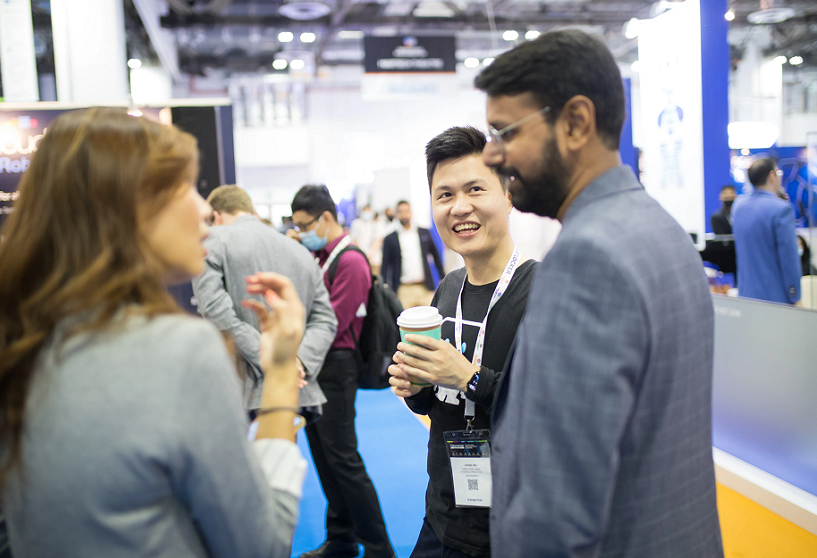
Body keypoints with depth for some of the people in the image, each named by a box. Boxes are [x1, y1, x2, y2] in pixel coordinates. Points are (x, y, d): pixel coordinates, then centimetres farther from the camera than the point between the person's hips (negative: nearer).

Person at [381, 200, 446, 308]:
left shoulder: (424, 233, 12)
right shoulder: (390, 239, 6)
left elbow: (436, 255, 18)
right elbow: (385, 266, 8)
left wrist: (443, 278, 13)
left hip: (425, 288, 2)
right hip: (404, 290, -1)